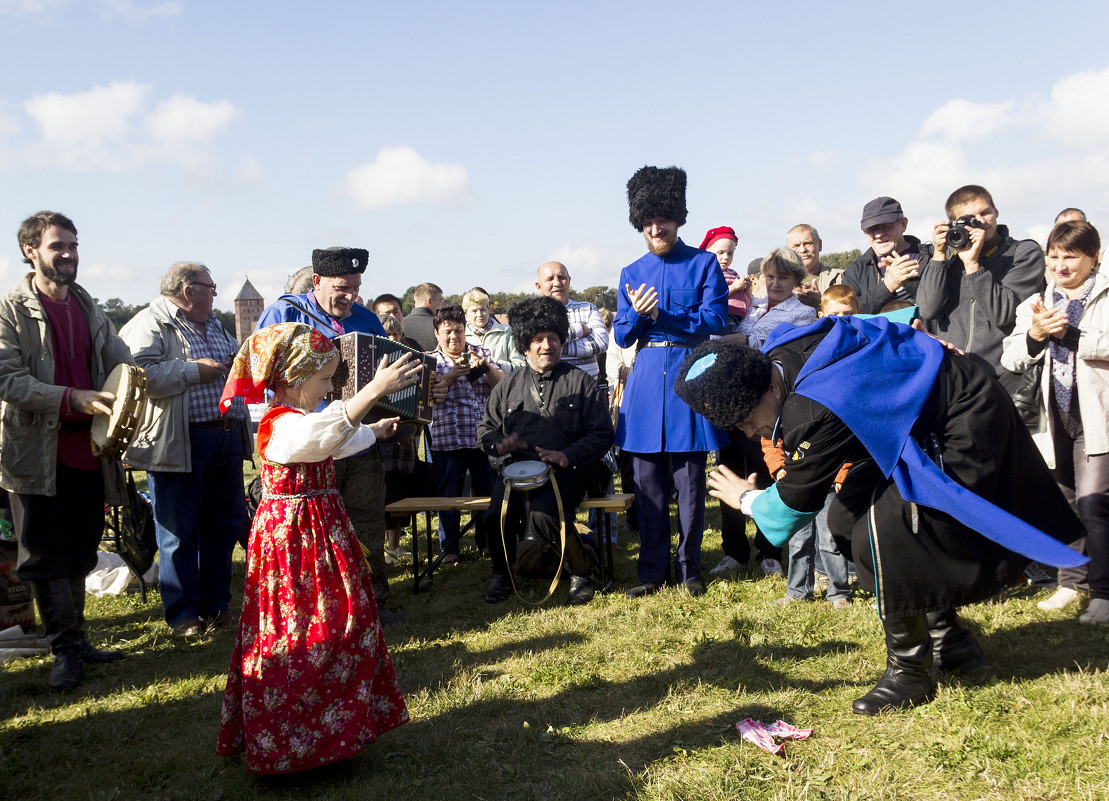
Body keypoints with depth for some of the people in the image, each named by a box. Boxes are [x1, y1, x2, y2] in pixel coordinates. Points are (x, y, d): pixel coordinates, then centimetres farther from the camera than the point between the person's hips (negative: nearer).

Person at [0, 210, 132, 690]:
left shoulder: (86, 307, 13)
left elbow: (118, 358, 12)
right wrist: (73, 399, -24)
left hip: (87, 447, 6)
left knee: (80, 552, 14)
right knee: (46, 555, 3)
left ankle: (74, 640, 27)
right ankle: (65, 649, 14)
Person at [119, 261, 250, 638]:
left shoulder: (214, 325, 21)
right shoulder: (148, 326, -7)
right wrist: (195, 370, -18)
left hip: (228, 438, 8)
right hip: (180, 444, -8)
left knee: (226, 524, 12)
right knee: (179, 532, 0)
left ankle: (216, 603, 26)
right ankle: (183, 612, 12)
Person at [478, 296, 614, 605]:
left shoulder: (579, 382, 8)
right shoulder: (509, 385, 17)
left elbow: (601, 434, 3)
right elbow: (486, 428, 22)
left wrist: (568, 457, -13)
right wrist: (498, 444, -2)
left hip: (565, 471, -3)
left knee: (542, 513, -33)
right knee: (498, 513, -27)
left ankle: (582, 570, -5)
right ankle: (502, 574, 4)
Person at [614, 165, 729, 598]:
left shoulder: (704, 263, 4)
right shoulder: (631, 273, 13)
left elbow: (714, 321, -6)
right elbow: (622, 336, 10)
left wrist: (660, 314, -11)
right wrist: (636, 313, -11)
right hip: (645, 382, 3)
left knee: (690, 482, 2)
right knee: (648, 484, 5)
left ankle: (689, 567, 15)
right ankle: (652, 570, 15)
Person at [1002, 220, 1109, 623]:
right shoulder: (1035, 305, 13)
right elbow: (1011, 359, 2)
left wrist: (1065, 333, -23)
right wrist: (1035, 335, -15)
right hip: (1054, 416, 4)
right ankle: (1070, 582, 24)